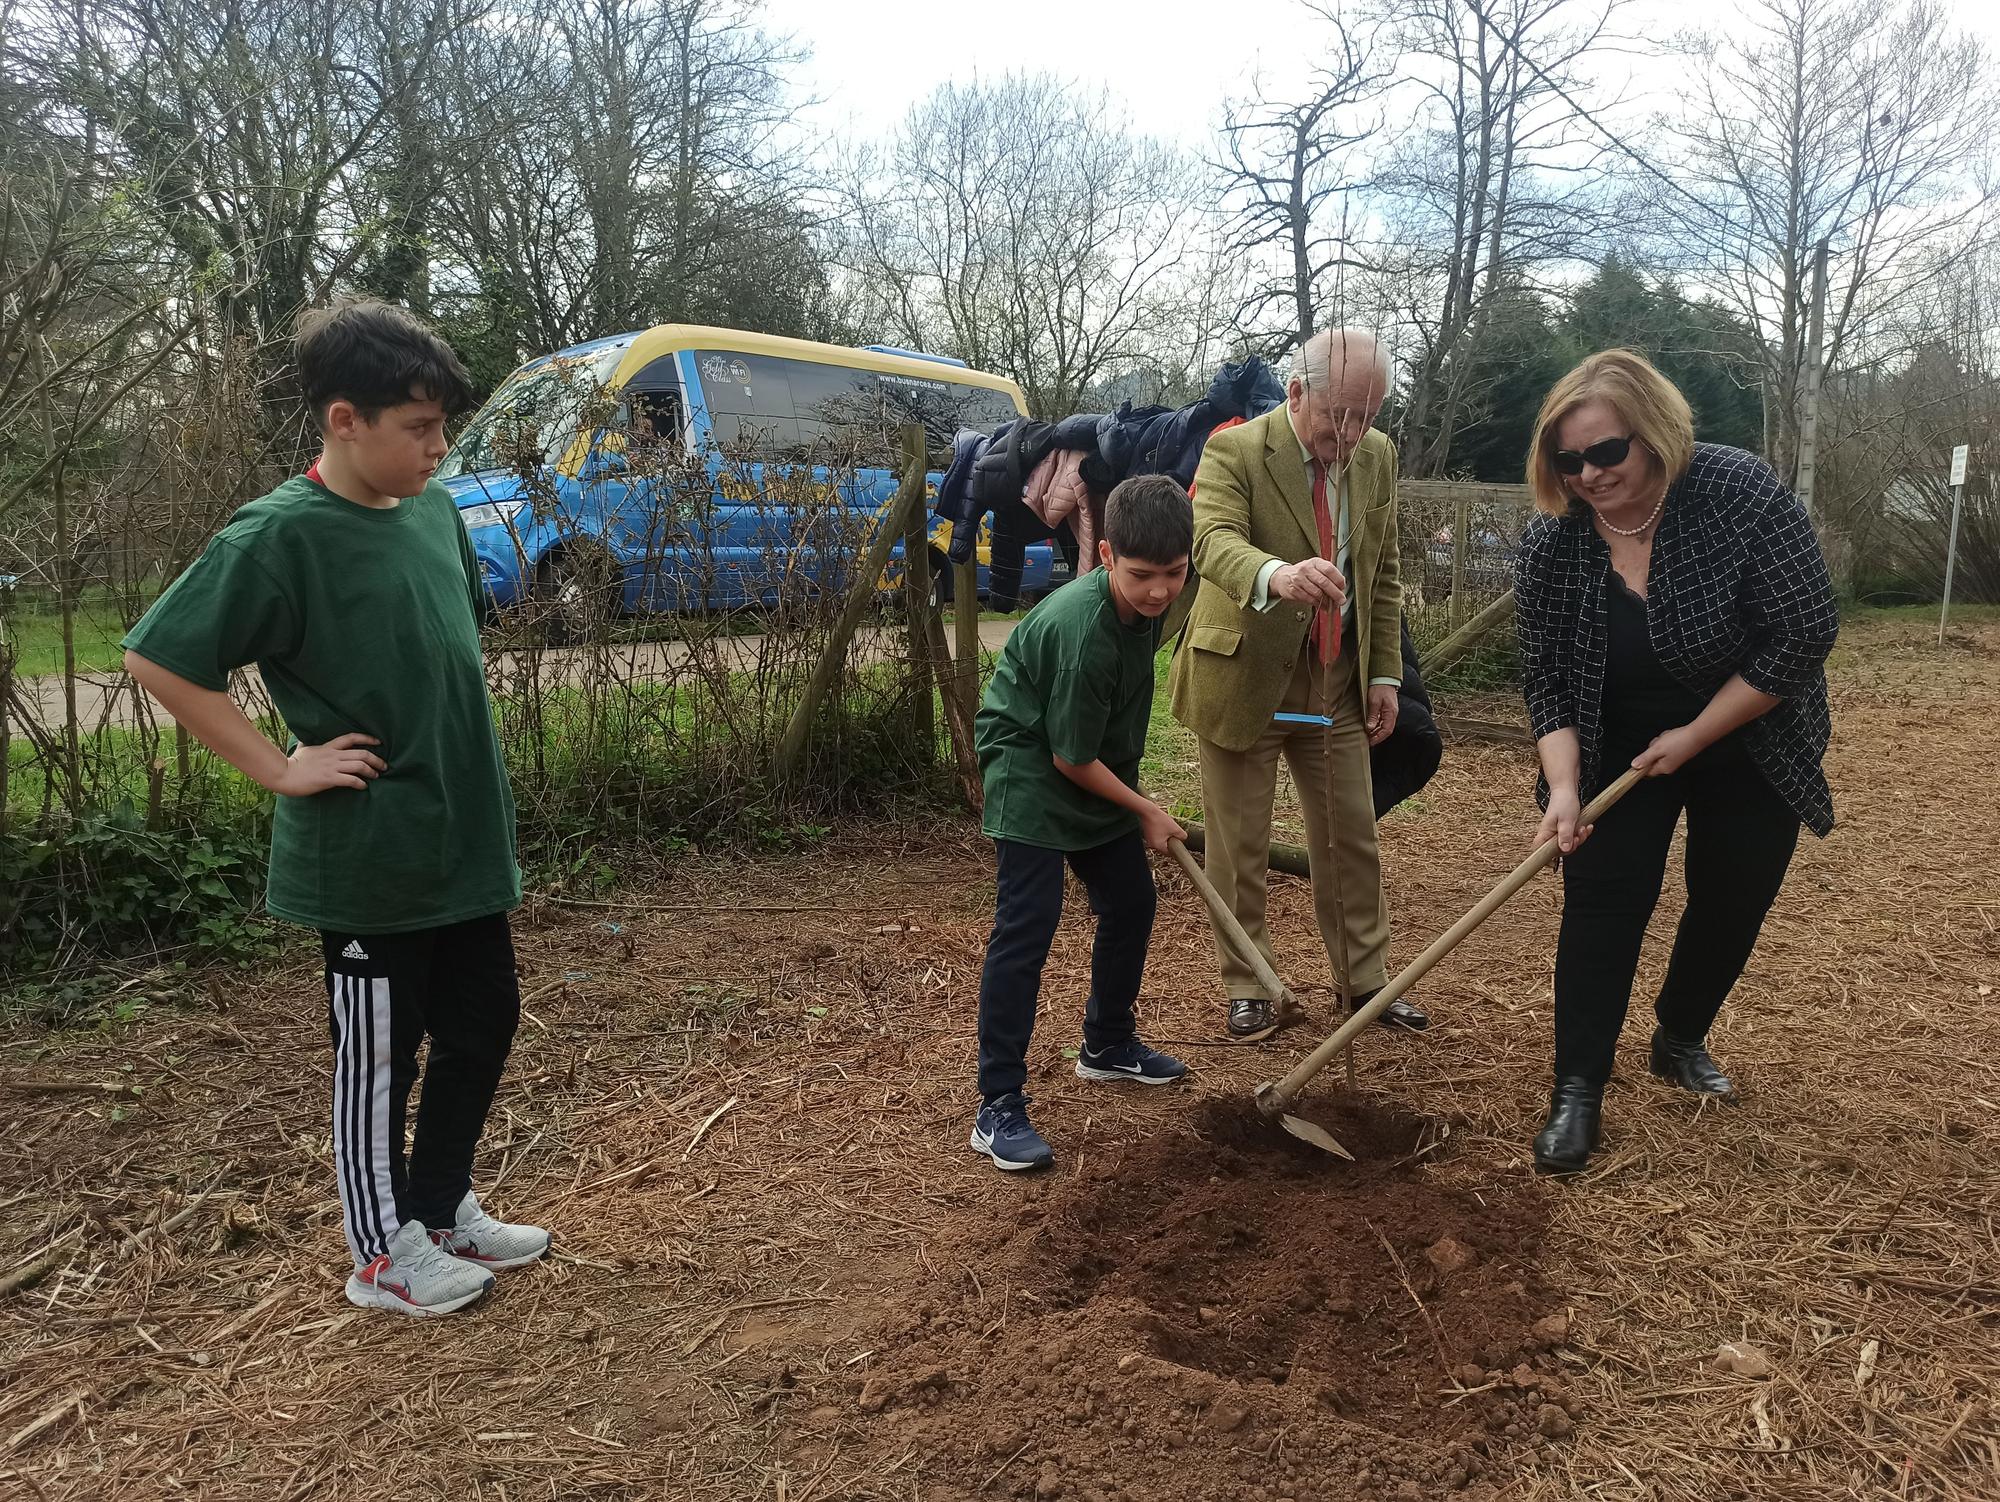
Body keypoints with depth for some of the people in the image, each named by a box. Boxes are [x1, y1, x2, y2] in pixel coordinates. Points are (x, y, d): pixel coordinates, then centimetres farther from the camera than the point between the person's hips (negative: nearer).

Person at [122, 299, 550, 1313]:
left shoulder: (433, 511, 5)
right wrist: (280, 768, -15)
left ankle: (441, 1208, 37)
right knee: (378, 1054, 8)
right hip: (365, 858, -7)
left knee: (483, 1021, 17)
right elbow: (157, 659, -16)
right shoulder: (280, 535, -17)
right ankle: (384, 1253, 28)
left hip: (464, 841, 7)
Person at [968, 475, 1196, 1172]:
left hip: (1094, 768, 9)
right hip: (1031, 771, -9)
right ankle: (999, 1106, -8)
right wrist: (1147, 812, -10)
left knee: (1131, 902, 14)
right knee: (1028, 924, -15)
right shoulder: (1085, 633, -32)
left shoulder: (1144, 600, -5)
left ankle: (1107, 1042, 35)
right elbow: (1072, 759, -23)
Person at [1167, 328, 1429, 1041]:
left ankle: (1366, 978, 29)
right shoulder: (1233, 451, -15)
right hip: (1243, 678, -4)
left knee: (1352, 836, 12)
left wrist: (1385, 673, 6)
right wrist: (1275, 575, -54)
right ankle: (1248, 987, 23)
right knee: (1239, 846, 6)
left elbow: (1385, 572, 11)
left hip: (1338, 681, 5)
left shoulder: (1378, 456, 4)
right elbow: (1214, 540, -33)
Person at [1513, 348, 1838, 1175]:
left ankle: (1681, 1042, 34)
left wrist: (1694, 737, -20)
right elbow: (1547, 681, -13)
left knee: (1733, 904, 10)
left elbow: (1803, 634, -20)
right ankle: (1577, 1092, 0)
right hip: (1618, 749, 1)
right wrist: (1563, 786, -25)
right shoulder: (1550, 544, -16)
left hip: (1749, 746, 0)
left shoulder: (1741, 493, -23)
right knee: (1602, 904, -6)